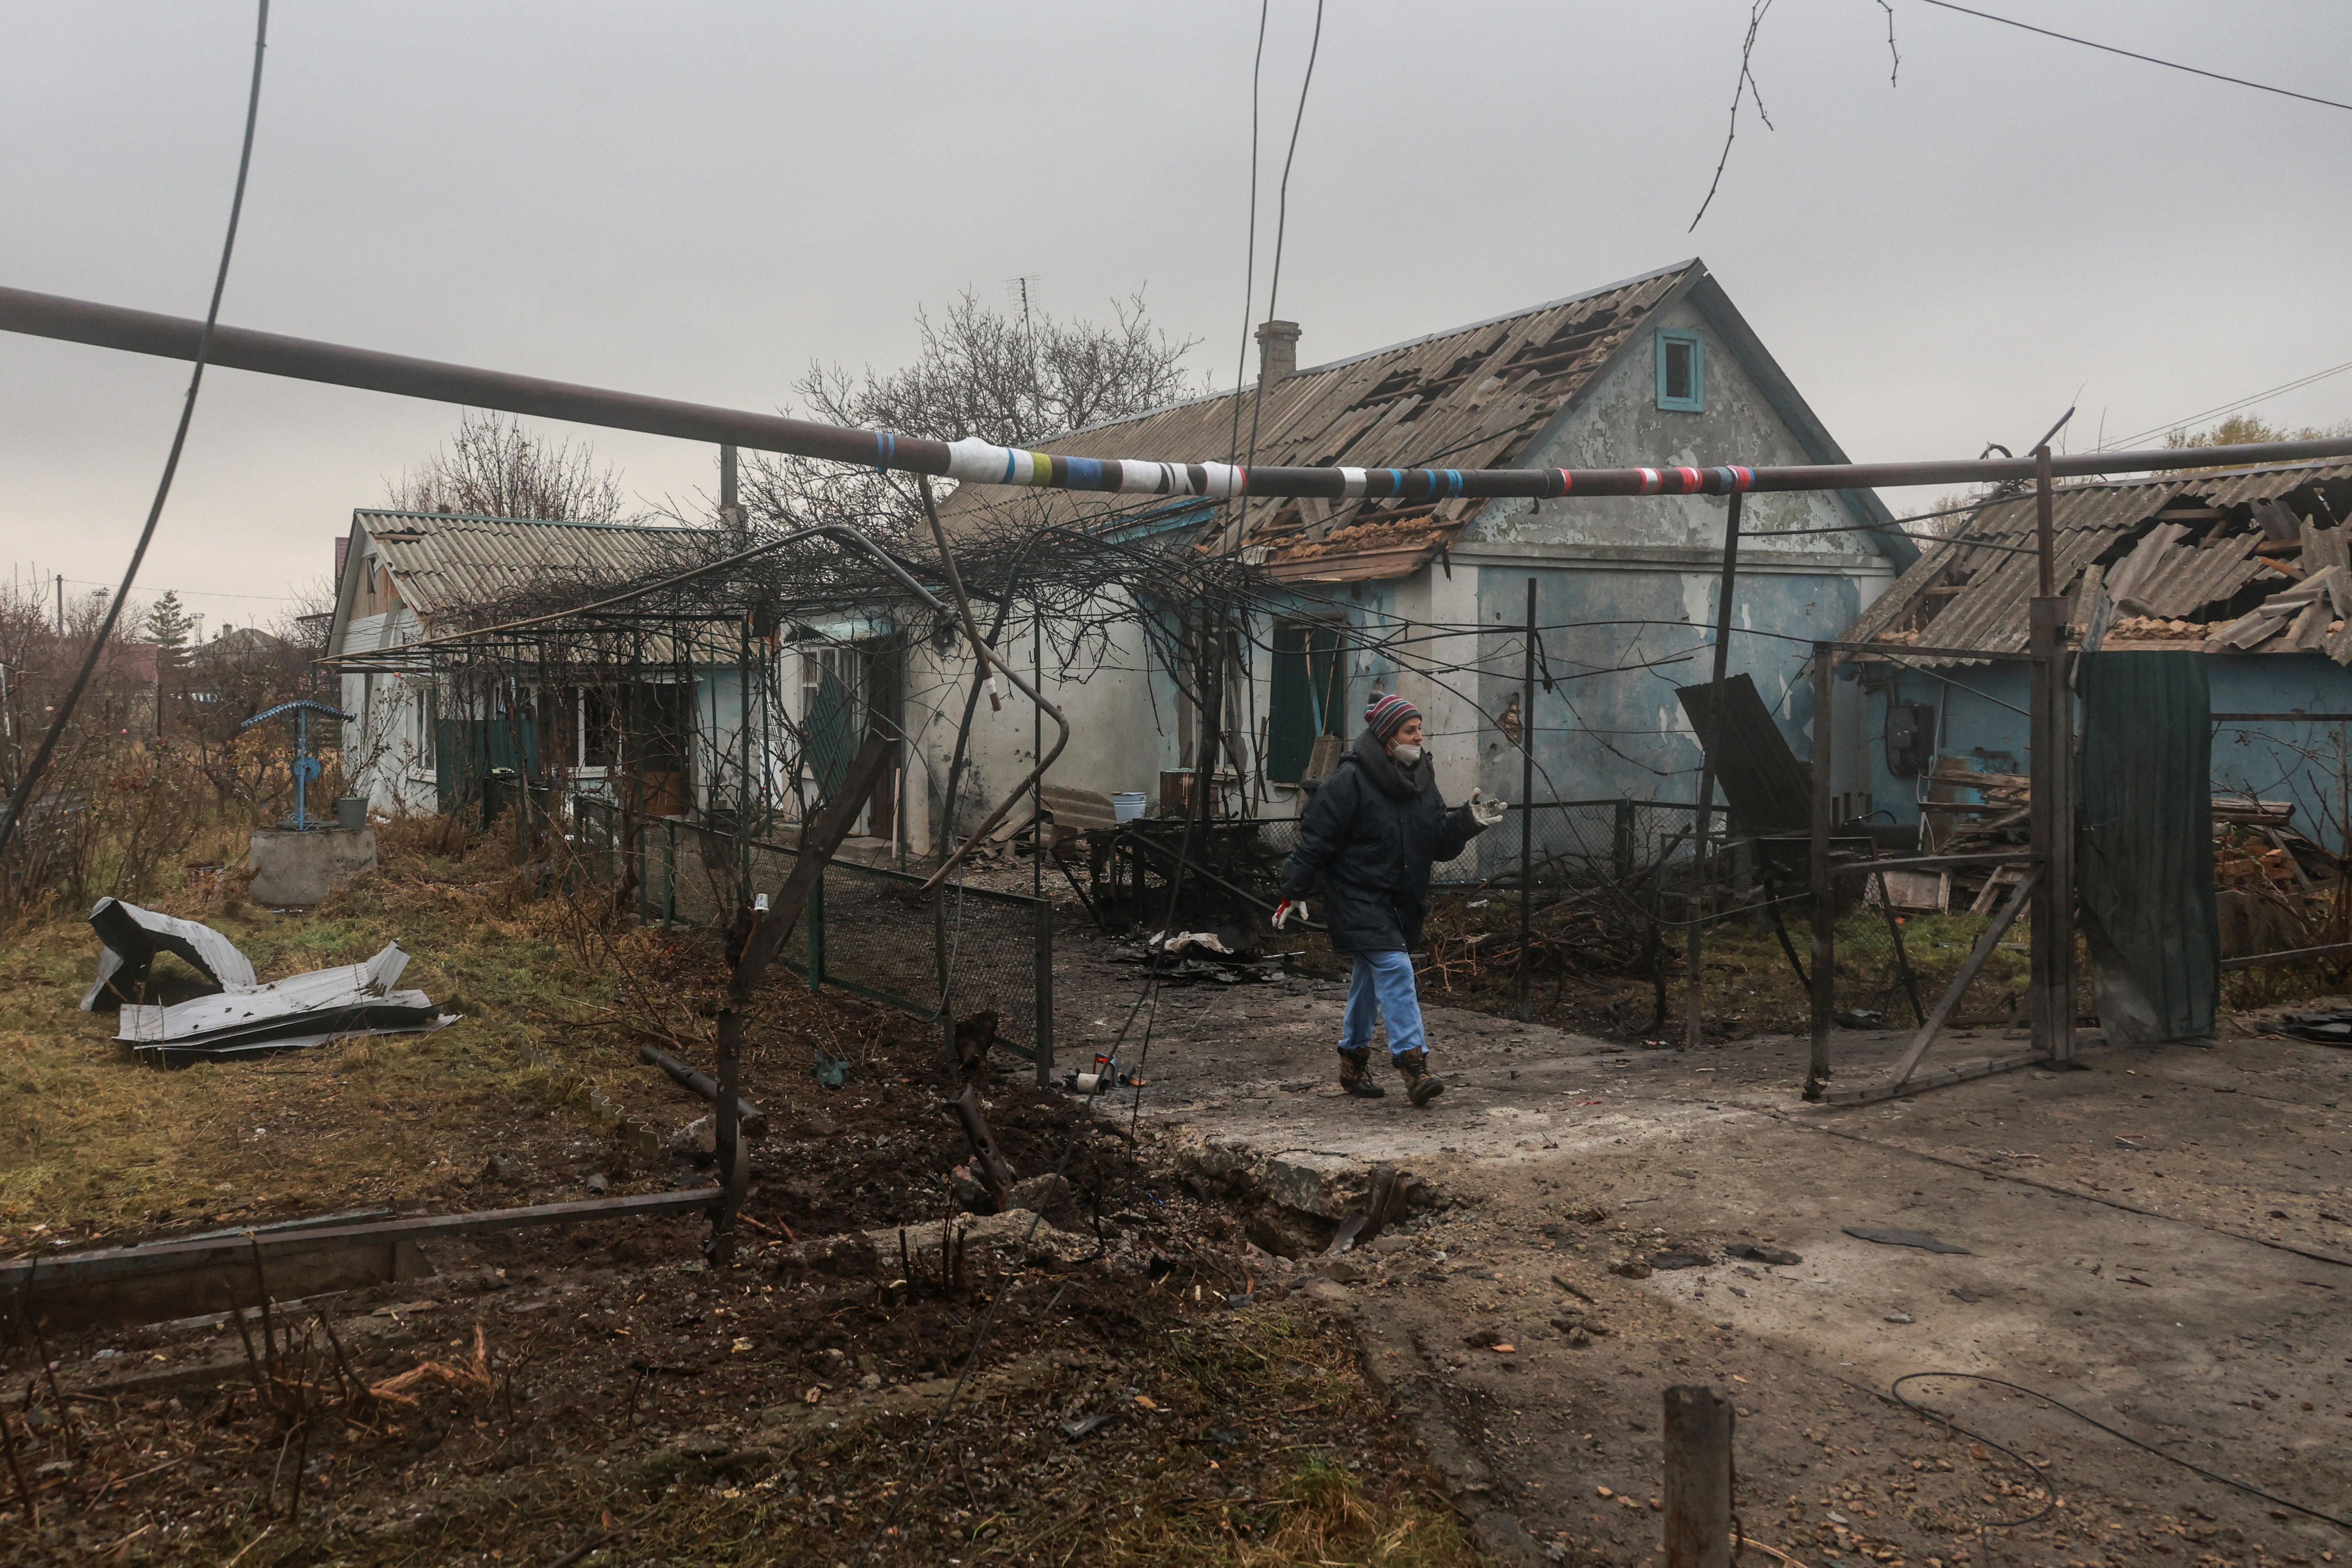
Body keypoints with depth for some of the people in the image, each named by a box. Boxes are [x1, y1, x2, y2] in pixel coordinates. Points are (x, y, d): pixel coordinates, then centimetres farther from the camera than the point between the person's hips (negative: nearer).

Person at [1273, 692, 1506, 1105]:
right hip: (1357, 897, -7)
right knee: (1395, 970, -19)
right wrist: (1293, 894, -12)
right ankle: (1414, 1064, -20)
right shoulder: (1351, 779, -15)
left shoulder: (1420, 778, 7)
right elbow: (1316, 838, -13)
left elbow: (1440, 844, 8)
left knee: (1369, 977, 16)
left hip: (1402, 901, 7)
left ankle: (1353, 1063, 29)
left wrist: (1469, 821, -10)